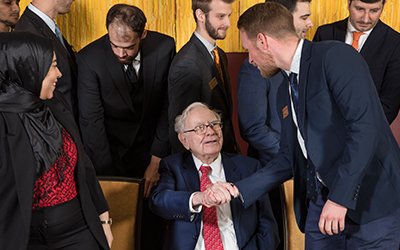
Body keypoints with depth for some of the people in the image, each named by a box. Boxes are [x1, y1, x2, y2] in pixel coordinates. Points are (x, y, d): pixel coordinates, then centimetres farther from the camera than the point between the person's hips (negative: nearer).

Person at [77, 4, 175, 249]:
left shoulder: (165, 47, -12)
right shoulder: (89, 59, -17)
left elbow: (169, 107, -5)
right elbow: (91, 121, -15)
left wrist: (157, 160, -7)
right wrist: (107, 176, -18)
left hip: (151, 146, 2)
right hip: (111, 149, -1)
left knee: (153, 220, 2)